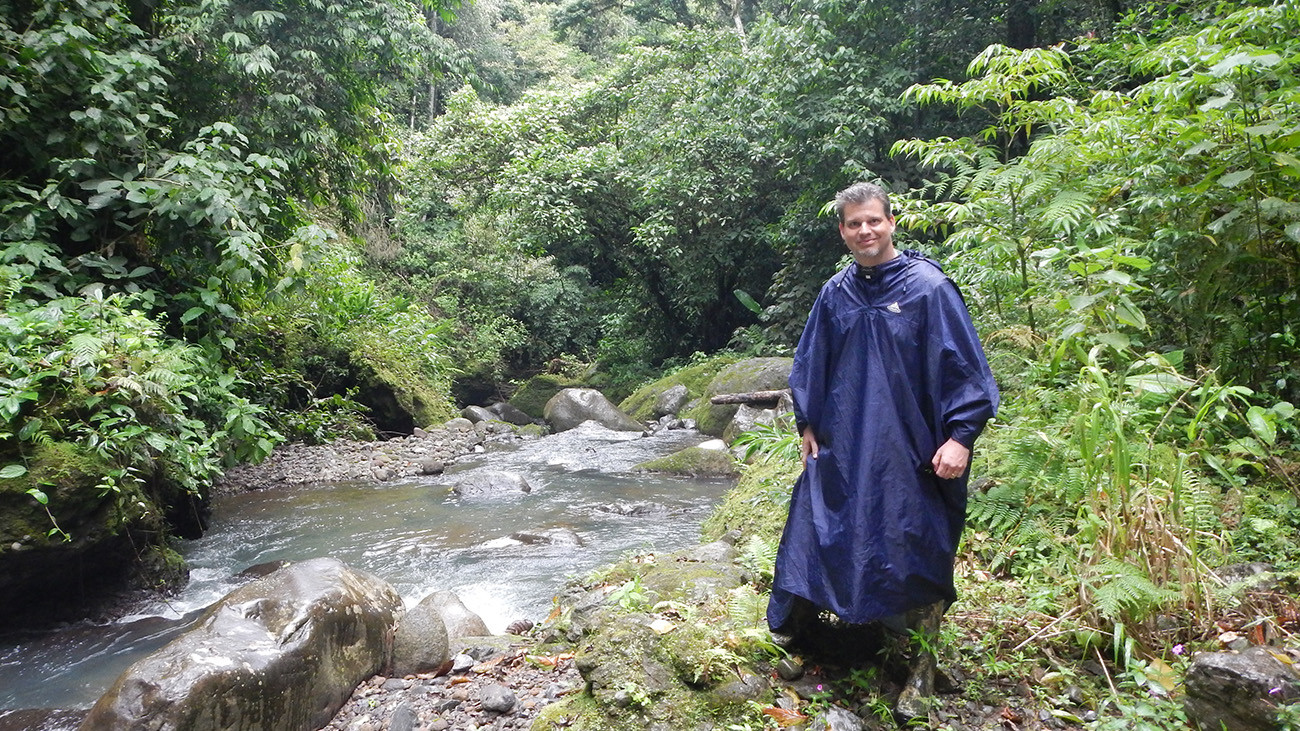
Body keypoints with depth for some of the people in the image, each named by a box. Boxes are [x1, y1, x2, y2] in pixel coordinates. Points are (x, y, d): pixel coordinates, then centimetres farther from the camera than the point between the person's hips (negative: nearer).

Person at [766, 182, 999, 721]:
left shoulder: (928, 287, -9)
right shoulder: (835, 293, 6)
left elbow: (963, 366, -9)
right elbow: (810, 363, 16)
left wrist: (960, 435, -15)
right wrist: (806, 424, 15)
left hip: (909, 454, -4)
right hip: (841, 449, 4)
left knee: (916, 559, 5)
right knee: (822, 541, 10)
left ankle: (922, 673, 22)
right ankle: (798, 634, 29)